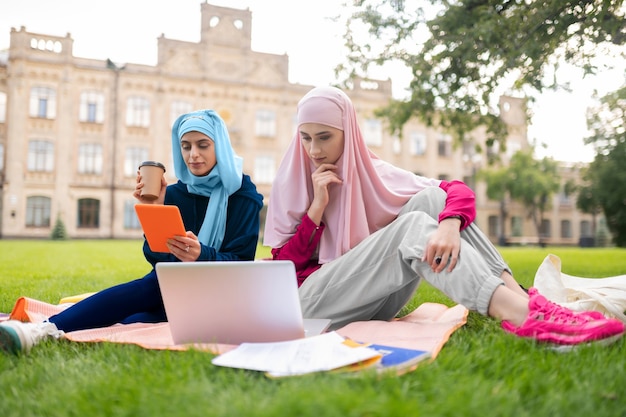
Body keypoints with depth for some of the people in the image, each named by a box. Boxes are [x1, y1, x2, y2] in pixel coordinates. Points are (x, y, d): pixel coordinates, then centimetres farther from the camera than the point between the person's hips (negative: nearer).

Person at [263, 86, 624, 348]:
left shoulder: (372, 172, 6)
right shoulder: (290, 184, 2)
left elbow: (458, 190, -7)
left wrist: (450, 225, -30)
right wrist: (316, 207, -14)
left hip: (376, 304, 3)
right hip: (314, 303, -3)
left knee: (431, 198, -17)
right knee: (413, 225, -28)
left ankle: (520, 297, -32)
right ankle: (522, 318, -47)